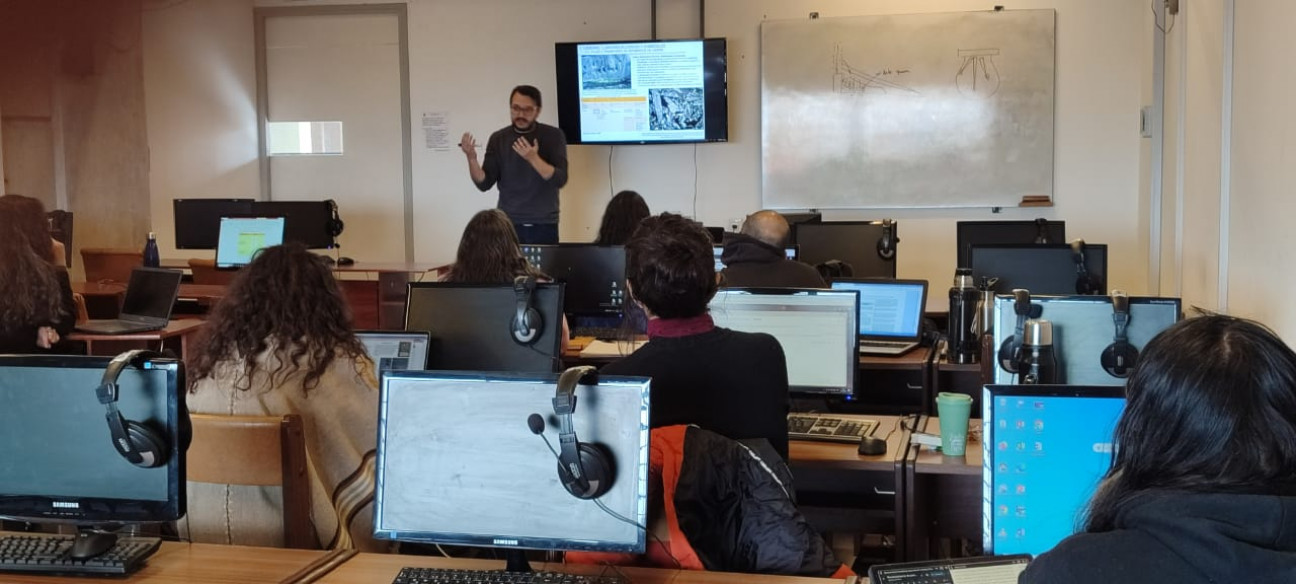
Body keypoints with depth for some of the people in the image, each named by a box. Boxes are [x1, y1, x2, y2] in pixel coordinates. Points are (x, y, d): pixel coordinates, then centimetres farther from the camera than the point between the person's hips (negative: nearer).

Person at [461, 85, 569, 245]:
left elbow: (560, 180, -12)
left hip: (544, 225, -1)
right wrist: (472, 158, -18)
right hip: (508, 225, 1)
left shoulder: (553, 136, -1)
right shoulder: (498, 139, 4)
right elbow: (484, 184, -1)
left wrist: (533, 158, -25)